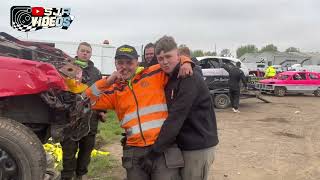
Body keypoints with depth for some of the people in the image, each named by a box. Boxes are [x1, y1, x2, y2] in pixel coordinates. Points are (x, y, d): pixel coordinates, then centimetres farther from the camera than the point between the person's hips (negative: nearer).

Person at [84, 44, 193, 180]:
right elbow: (88, 100, 5)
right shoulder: (115, 90, 12)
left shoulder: (154, 74, 5)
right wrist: (107, 82, -4)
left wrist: (185, 62, -8)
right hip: (134, 151, 3)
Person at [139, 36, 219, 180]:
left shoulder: (189, 79, -20)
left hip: (198, 146, -8)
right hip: (182, 143, 8)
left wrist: (154, 153, -24)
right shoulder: (169, 79, 8)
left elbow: (175, 119, -26)